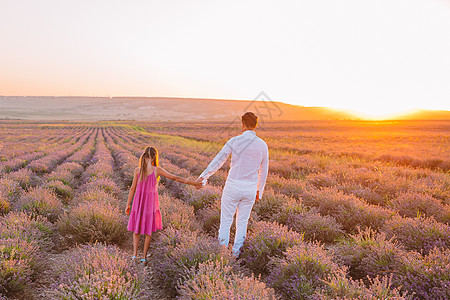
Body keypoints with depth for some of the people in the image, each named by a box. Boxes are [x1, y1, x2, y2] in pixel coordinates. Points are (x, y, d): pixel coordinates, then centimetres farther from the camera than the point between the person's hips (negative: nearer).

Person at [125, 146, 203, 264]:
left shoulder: (137, 170, -9)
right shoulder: (157, 170, -14)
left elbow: (132, 189, -4)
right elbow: (176, 178, -11)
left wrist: (128, 205, 7)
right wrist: (193, 183, -5)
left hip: (138, 202, 2)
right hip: (151, 202, -1)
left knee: (136, 229, 19)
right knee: (148, 230, 13)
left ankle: (135, 253, 8)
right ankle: (144, 257, 17)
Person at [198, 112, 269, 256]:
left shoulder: (234, 141, -9)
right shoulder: (263, 145, 2)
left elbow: (218, 160, -10)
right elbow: (264, 171, 9)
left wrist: (203, 176, -4)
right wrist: (259, 191, 20)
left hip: (233, 187, -3)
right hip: (250, 189, 3)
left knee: (226, 221, 10)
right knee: (242, 222, 16)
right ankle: (235, 254, 23)